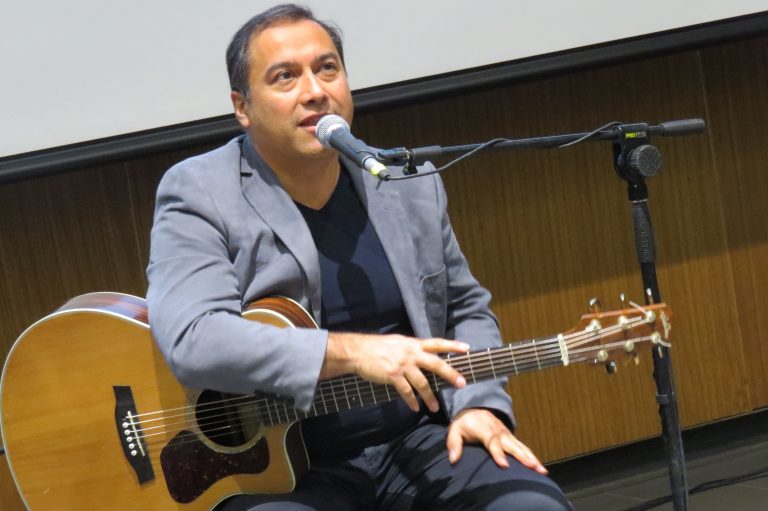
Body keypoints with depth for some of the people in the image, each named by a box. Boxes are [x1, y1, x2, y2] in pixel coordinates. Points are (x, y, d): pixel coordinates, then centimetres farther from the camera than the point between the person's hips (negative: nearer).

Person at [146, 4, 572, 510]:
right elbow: (192, 339, -22)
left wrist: (478, 404, -1)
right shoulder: (198, 195, -7)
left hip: (418, 443, 4)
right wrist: (348, 352, -28)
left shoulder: (410, 186, 9)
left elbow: (466, 310, 18)